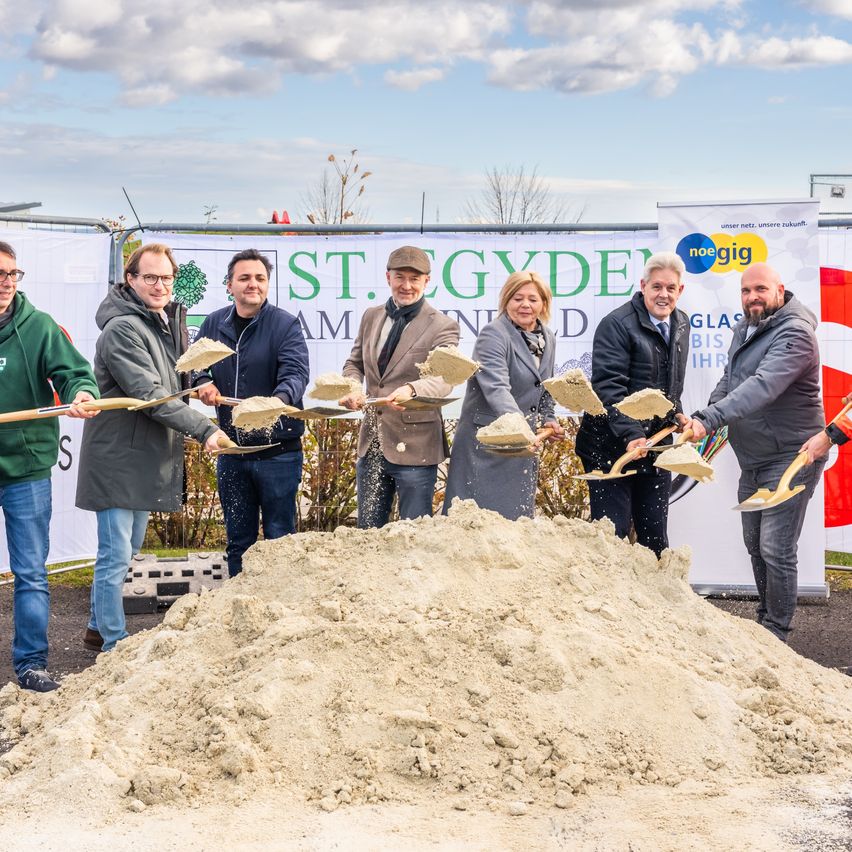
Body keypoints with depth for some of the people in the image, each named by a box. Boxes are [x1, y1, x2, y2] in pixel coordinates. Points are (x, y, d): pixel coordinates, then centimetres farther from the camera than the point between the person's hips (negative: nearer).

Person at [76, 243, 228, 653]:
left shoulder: (169, 321, 11)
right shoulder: (123, 329, -18)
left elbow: (175, 384, 23)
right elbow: (149, 395, -25)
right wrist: (204, 429, -25)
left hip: (148, 458, 9)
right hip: (119, 459, -9)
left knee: (126, 550, 19)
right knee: (115, 555, -3)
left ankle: (99, 628, 32)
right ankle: (113, 645, 6)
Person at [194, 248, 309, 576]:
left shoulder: (285, 325, -9)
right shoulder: (214, 324, 5)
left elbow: (296, 373, -22)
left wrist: (280, 400, -43)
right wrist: (203, 383, -6)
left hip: (278, 451, -4)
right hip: (231, 451, 5)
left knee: (279, 537, 5)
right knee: (238, 540, 15)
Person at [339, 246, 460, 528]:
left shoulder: (442, 326, -7)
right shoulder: (371, 317, 11)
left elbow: (445, 379, -19)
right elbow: (355, 364, 17)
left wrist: (411, 389, -40)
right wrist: (350, 389, -7)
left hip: (414, 446, -5)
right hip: (372, 441, 6)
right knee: (368, 531, 15)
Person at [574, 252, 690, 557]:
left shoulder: (681, 325, 11)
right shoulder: (616, 324, -14)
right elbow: (609, 386, -22)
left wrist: (676, 412, 8)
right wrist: (631, 435, -30)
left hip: (655, 444, 7)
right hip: (611, 445, -7)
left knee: (654, 533, 12)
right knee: (613, 531, -4)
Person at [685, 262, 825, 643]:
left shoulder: (794, 333, -20)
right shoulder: (744, 329, 9)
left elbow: (762, 386, -34)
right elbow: (729, 381, 21)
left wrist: (709, 419, -42)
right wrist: (707, 417, 2)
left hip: (789, 458, -9)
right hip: (752, 459, 9)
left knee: (776, 550, -9)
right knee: (755, 545, 17)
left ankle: (776, 635, 3)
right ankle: (765, 621, 32)